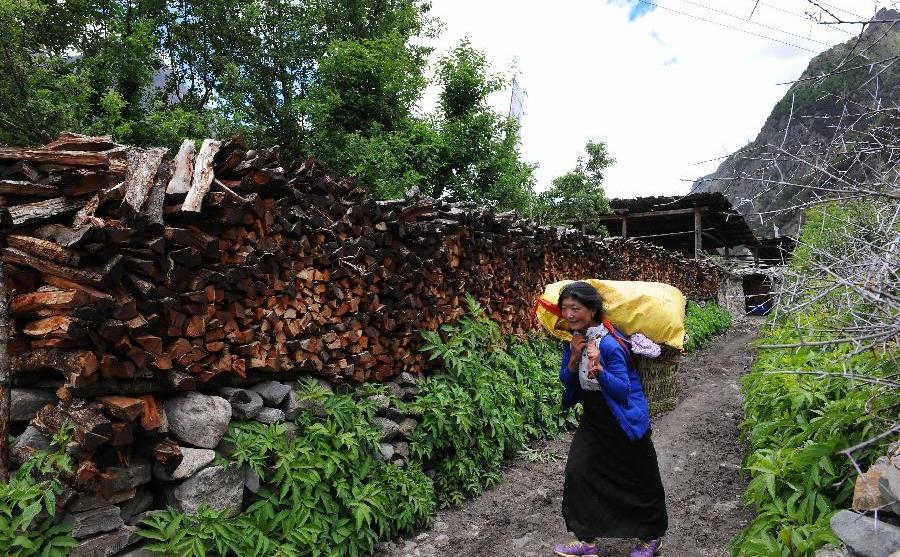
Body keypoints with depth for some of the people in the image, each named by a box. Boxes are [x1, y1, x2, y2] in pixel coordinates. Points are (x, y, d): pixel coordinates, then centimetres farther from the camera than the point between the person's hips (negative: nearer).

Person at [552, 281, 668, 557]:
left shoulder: (609, 343, -26)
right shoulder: (573, 339, -3)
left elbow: (623, 390, -24)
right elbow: (566, 383, 0)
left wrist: (598, 368, -40)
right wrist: (574, 357, -19)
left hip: (624, 420, -7)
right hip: (593, 417, 7)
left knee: (638, 479, 10)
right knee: (578, 472, 2)